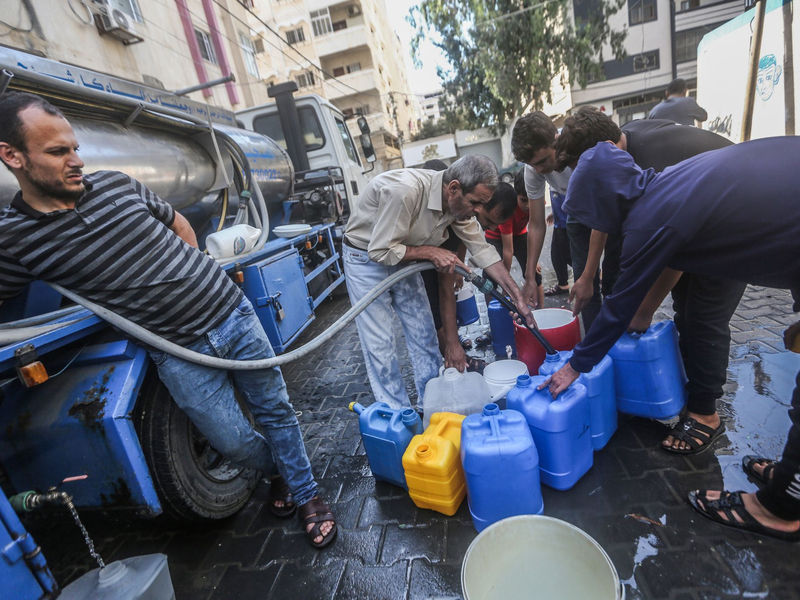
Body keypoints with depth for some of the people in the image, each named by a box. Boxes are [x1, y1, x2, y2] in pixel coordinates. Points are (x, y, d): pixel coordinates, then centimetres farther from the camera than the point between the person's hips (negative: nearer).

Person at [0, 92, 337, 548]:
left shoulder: (117, 184, 4)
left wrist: (194, 276, 12)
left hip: (233, 313, 3)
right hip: (181, 352, -2)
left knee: (275, 408, 10)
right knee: (234, 442, 2)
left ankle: (306, 495, 31)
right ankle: (279, 471, 38)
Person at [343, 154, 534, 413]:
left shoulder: (460, 202, -12)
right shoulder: (405, 190, -35)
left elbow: (482, 250, -5)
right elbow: (380, 250, -30)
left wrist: (517, 297, -7)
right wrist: (430, 252, -25)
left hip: (403, 258, 7)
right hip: (366, 258, -6)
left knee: (424, 333, 8)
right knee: (379, 343, -5)